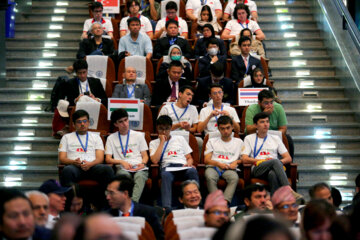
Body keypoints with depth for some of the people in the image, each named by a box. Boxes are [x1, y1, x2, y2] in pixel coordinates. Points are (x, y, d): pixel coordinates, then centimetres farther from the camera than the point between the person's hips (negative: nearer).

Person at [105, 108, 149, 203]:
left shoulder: (139, 135, 22)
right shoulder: (111, 138, 20)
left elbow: (145, 156, 18)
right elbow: (108, 159, 11)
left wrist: (143, 163, -6)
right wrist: (122, 162, -9)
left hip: (139, 169, 0)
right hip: (123, 169, 0)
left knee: (140, 176, -36)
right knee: (123, 174, -37)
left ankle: (133, 202, -57)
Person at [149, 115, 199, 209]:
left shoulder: (180, 139, 27)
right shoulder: (154, 143, 21)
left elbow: (189, 158, 23)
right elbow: (155, 160, 1)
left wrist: (189, 163, -2)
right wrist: (162, 142, 7)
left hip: (183, 167, 2)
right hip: (167, 167, -2)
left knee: (192, 171, -36)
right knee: (165, 175, -40)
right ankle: (166, 208, -54)